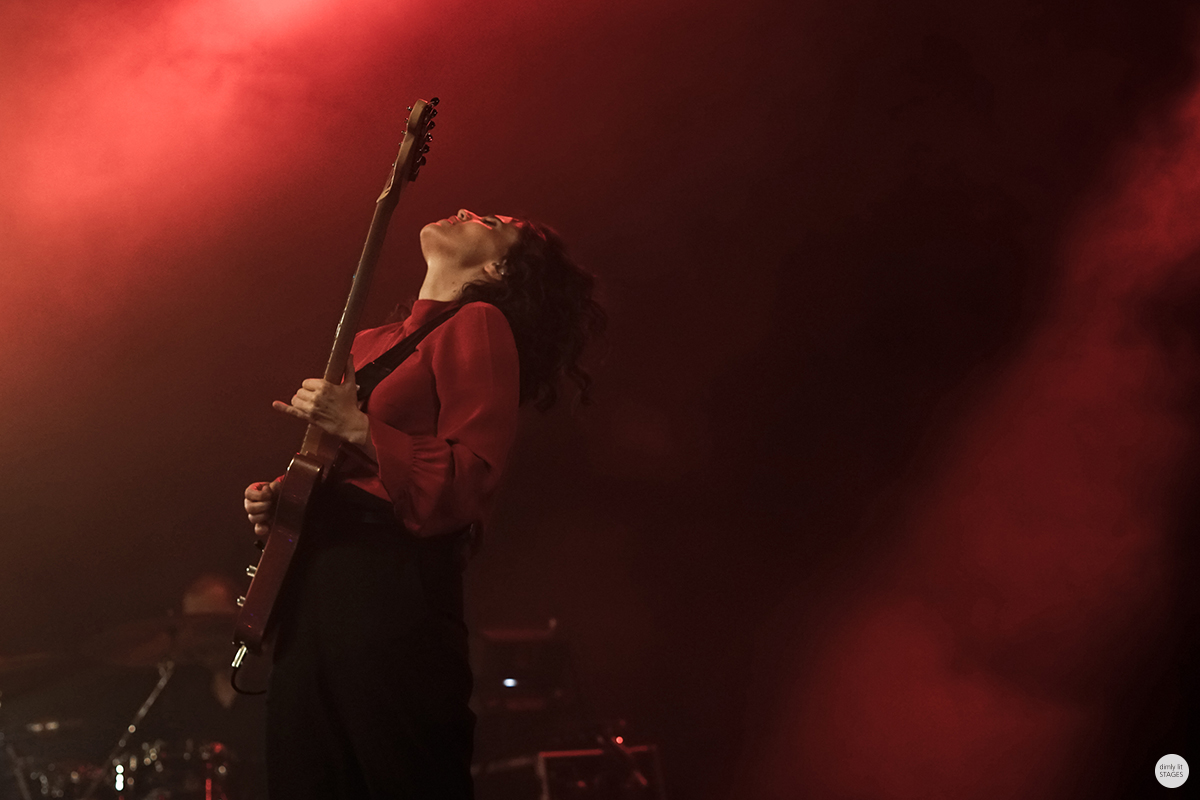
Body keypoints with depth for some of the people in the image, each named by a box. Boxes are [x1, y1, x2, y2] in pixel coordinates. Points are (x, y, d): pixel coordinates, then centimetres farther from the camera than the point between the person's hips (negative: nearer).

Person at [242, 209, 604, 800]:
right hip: (307, 595, 8)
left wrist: (357, 428, -16)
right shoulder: (371, 343, 23)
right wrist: (276, 498, 10)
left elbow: (473, 480, -13)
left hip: (391, 597, -8)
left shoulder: (477, 326, -1)